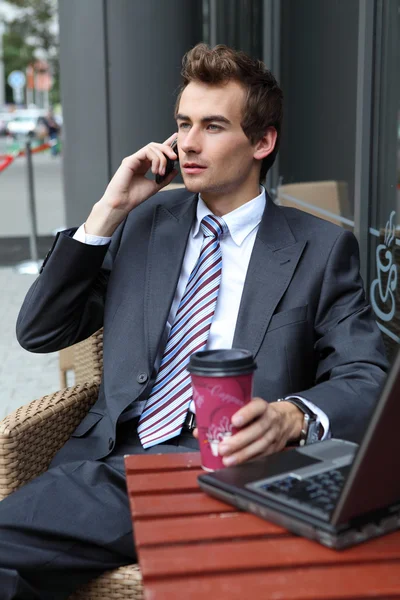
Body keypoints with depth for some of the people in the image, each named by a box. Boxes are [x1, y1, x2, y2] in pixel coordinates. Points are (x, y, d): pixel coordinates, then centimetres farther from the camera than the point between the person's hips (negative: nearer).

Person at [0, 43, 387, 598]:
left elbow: (367, 380, -1)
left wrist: (292, 417, -24)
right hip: (112, 462, 3)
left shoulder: (322, 249, 7)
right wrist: (108, 212, 4)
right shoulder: (144, 223, 17)